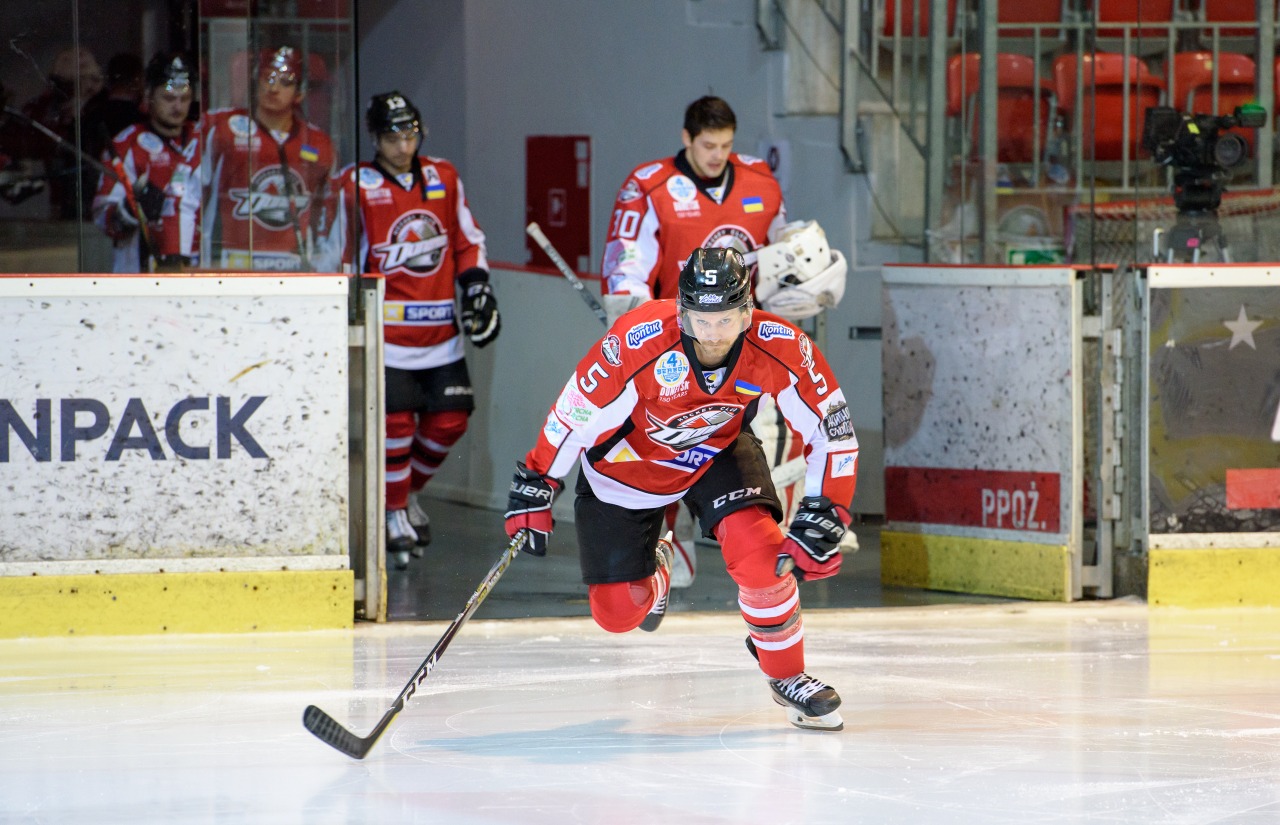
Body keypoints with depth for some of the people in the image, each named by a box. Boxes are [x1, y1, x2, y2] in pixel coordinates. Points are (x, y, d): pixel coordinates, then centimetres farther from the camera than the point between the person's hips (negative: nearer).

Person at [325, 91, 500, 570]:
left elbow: (467, 240, 18)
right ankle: (396, 513, 6)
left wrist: (478, 289, 6)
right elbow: (340, 260, 2)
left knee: (448, 420, 1)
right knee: (395, 421, -10)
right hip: (385, 328, -4)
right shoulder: (355, 186, -3)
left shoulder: (444, 178, 9)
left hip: (440, 330, 4)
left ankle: (410, 488, 26)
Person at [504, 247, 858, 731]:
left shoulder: (781, 350, -29)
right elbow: (575, 413, -23)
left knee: (761, 553, -25)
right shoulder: (638, 343, -36)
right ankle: (653, 570, 37)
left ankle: (787, 677, 0)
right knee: (618, 612, -1)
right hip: (628, 458, -1)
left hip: (718, 451, 1)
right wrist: (535, 486, -16)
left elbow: (832, 430, -17)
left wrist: (823, 517, -21)